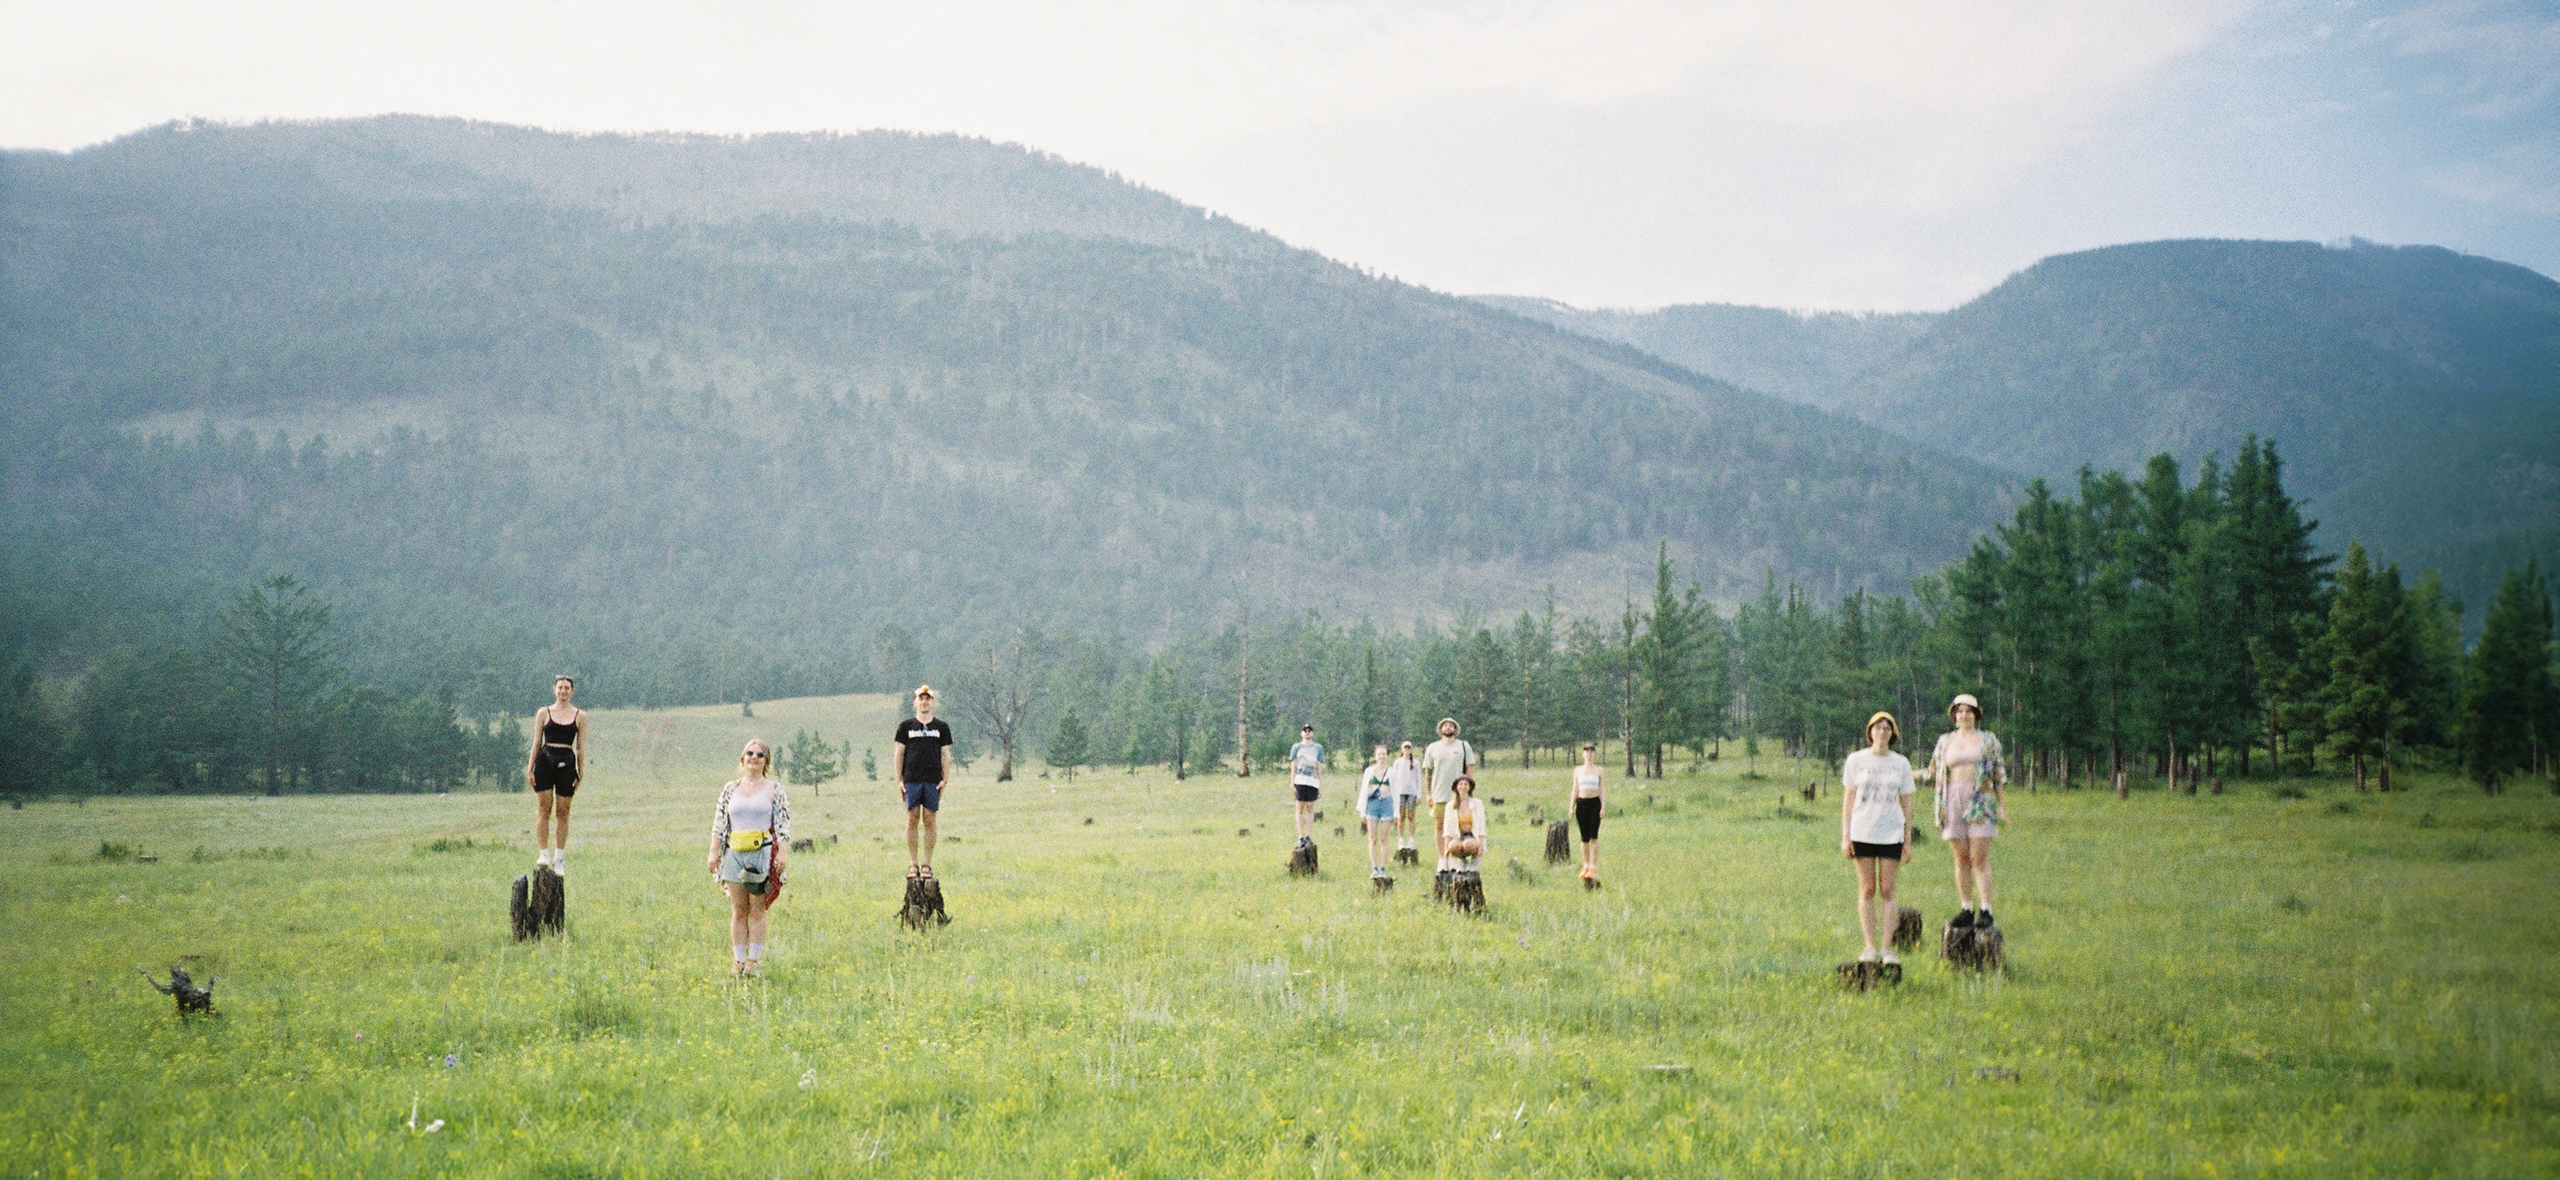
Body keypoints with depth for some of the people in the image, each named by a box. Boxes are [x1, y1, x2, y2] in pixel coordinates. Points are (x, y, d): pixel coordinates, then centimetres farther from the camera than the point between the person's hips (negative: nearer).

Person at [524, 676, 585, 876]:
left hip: (567, 762, 0)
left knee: (563, 811, 2)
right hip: (545, 760, 0)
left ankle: (559, 857, 9)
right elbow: (536, 743, 8)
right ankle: (543, 854, -2)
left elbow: (581, 747, 9)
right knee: (544, 809, -5)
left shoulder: (580, 715, 9)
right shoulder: (544, 713, 8)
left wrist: (581, 772, 3)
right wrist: (530, 769, 2)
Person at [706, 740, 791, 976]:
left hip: (763, 853, -2)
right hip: (734, 855, 2)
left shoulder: (774, 789, 7)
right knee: (738, 911, 3)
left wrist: (782, 854, -8)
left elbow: (783, 824, 2)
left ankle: (754, 961, 1)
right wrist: (714, 853, 5)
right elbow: (719, 824, 14)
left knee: (757, 911, -2)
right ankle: (737, 961, 5)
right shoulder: (730, 789, 14)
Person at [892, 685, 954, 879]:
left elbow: (946, 754, 11)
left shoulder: (942, 727, 11)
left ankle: (927, 864, 4)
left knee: (929, 820, -1)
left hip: (933, 781, 0)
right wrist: (899, 780, 1)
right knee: (912, 820, -1)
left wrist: (945, 779, 1)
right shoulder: (906, 726, 9)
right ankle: (913, 863, 4)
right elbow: (898, 753, 8)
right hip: (911, 780, 0)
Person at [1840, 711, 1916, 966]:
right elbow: (1848, 799, 5)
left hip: (1891, 833, 0)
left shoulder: (1901, 764, 7)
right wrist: (1845, 837, -1)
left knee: (1887, 890, -2)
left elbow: (1905, 805, 9)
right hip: (1862, 832, 0)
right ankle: (1869, 948, 4)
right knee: (1867, 890, 1)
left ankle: (1888, 948, 2)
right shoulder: (1856, 760, 4)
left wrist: (1908, 841, 6)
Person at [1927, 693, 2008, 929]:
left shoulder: (1988, 740, 9)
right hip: (1953, 802, 3)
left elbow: (1999, 776, 8)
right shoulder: (1945, 741, 15)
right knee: (1962, 859, 2)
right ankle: (1967, 910, 7)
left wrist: (2002, 806, 3)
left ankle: (1986, 911, -7)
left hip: (1980, 803, -2)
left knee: (1980, 859, -8)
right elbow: (1934, 774, 19)